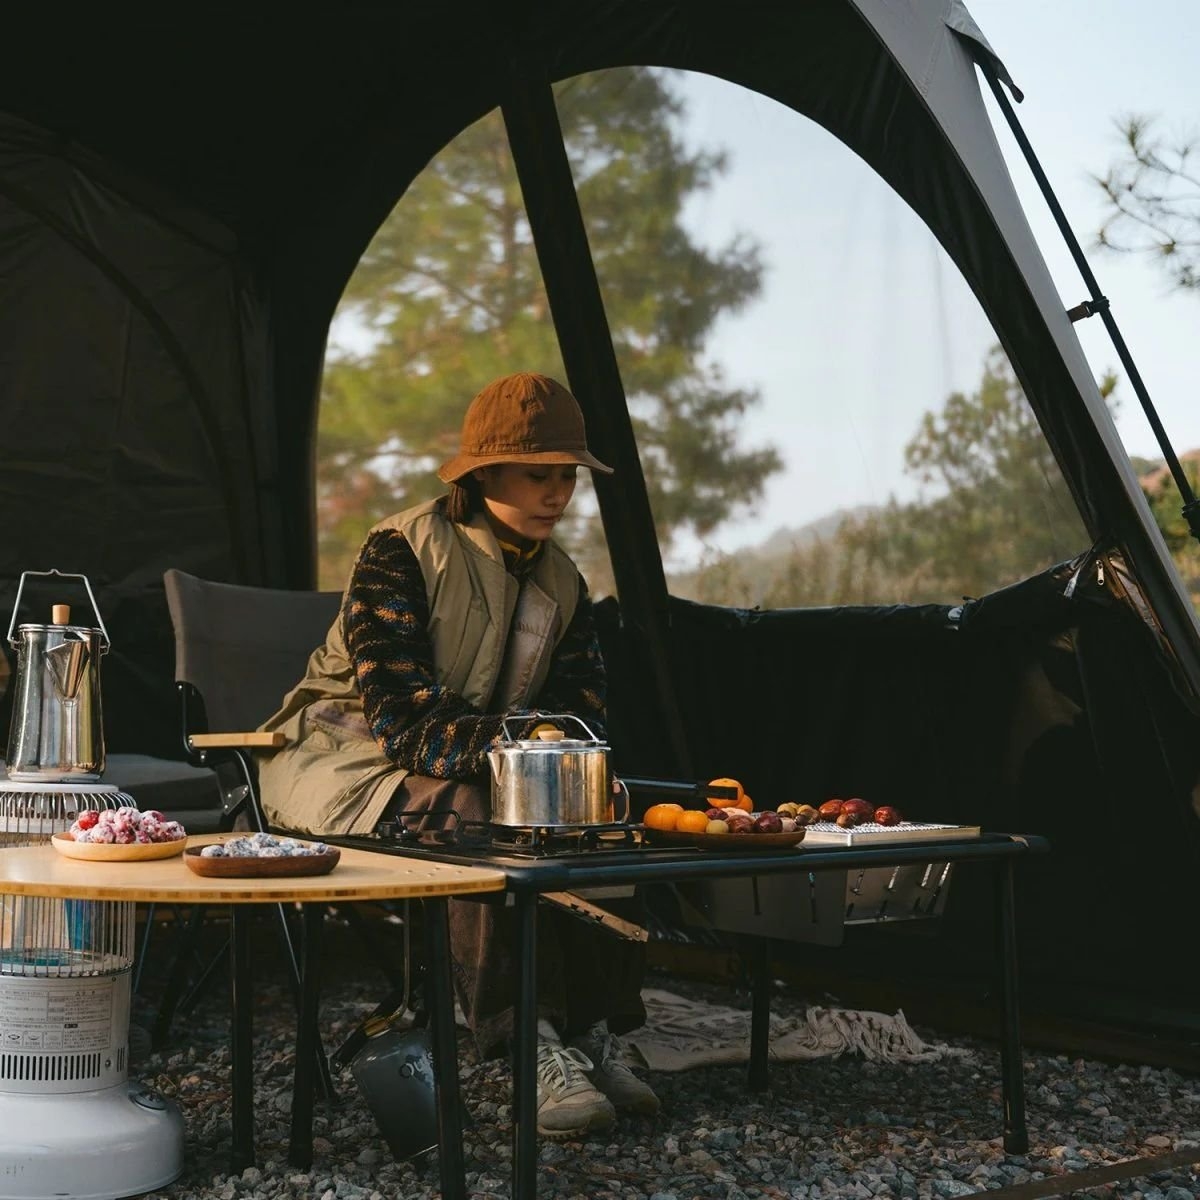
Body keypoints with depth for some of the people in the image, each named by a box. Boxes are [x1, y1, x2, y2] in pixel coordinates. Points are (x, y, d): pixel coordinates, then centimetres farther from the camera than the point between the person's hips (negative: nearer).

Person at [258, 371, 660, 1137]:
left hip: (487, 773, 6)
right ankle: (532, 1049, -34)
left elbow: (581, 720, -2)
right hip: (347, 758, -6)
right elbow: (401, 718, -27)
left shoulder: (563, 584, 3)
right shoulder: (400, 552, -18)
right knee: (467, 814, -36)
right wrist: (516, 738, -41)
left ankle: (594, 1034, -19)